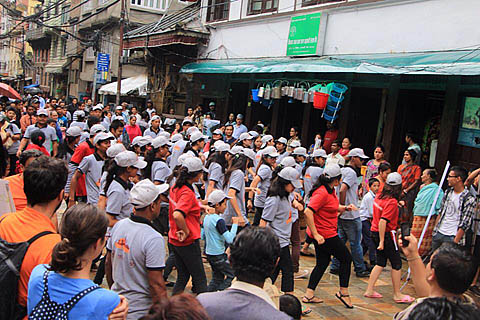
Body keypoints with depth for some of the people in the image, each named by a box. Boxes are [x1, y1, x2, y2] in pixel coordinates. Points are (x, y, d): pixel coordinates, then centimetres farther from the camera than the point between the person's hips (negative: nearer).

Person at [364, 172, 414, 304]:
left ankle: (369, 290, 18)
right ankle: (397, 295, 15)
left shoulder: (379, 197, 4)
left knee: (381, 262, 17)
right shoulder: (392, 202, -19)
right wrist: (382, 241, -23)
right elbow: (383, 221, -25)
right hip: (386, 234, -8)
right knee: (397, 263, 6)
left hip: (375, 232, 8)